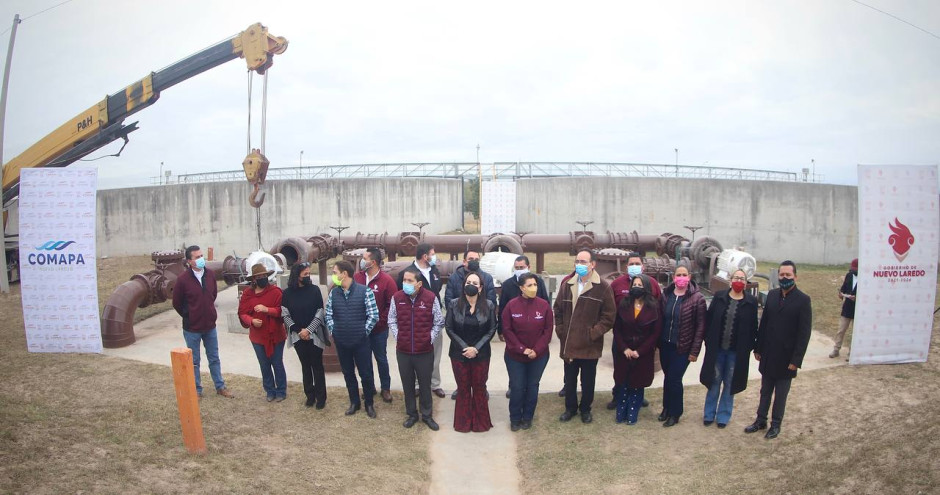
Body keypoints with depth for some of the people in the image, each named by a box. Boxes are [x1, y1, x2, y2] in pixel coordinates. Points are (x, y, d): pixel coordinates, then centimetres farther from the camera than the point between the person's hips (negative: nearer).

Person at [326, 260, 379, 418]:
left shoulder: (364, 291, -11)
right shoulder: (333, 293, 2)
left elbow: (373, 315, -11)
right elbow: (329, 315, 10)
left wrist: (363, 332, -9)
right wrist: (333, 331, 1)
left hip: (361, 341, -4)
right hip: (341, 342, 4)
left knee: (365, 374, 5)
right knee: (348, 373, 15)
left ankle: (369, 404, 23)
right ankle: (354, 402, 32)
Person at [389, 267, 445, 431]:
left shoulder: (430, 298, -10)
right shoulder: (397, 297, -5)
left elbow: (439, 322, 1)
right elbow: (392, 321, 7)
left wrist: (430, 339, -4)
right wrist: (398, 337, -1)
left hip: (425, 351, -2)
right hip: (403, 351, 2)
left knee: (425, 384, 11)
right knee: (407, 384, 14)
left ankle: (427, 415, 28)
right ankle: (411, 414, 31)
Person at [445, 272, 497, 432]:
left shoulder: (489, 306, -5)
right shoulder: (454, 304, -5)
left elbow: (491, 330, -4)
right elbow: (449, 328, -4)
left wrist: (476, 348, -12)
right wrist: (464, 347, -12)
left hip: (481, 354, 0)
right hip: (459, 354, 0)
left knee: (479, 388, 11)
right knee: (463, 388, 11)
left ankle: (480, 422, 25)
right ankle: (463, 422, 25)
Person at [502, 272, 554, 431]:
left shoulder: (544, 305, -7)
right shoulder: (511, 305, -10)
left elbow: (548, 330, -5)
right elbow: (507, 330, -9)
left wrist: (537, 350, -12)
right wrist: (521, 349, -14)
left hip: (538, 356, 1)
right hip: (515, 355, -1)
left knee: (532, 387, 12)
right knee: (516, 388, 5)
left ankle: (527, 418, 28)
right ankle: (515, 419, 23)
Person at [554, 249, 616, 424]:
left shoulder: (603, 288, -8)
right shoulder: (567, 285, 4)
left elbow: (609, 315, -8)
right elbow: (558, 310, 12)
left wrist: (594, 333, -12)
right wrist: (560, 330, 3)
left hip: (590, 345, -3)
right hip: (569, 344, 3)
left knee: (588, 380, 12)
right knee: (569, 379, 15)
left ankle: (585, 409, 31)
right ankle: (570, 407, 33)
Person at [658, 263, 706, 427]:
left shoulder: (697, 298, -11)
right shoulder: (666, 294, 1)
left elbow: (700, 326, -9)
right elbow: (660, 318, 7)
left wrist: (695, 351, -10)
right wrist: (657, 342, 3)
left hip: (682, 347, -4)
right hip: (665, 345, 4)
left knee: (674, 378, -2)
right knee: (667, 377, 12)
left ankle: (675, 413, 18)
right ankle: (667, 408, 30)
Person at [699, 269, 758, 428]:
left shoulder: (751, 302, -3)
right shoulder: (719, 297, -1)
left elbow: (753, 327, 0)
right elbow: (708, 319, 1)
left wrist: (749, 347, -4)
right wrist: (708, 341, -2)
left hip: (737, 351, 0)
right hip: (717, 348, 1)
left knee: (729, 384, 10)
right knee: (714, 381, 10)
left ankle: (723, 416, 24)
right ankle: (709, 414, 24)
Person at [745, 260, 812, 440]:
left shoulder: (803, 300, -11)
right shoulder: (772, 295, 3)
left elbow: (805, 332, -12)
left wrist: (796, 360, -14)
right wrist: (758, 349, 7)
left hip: (786, 358, -4)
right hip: (768, 356, 4)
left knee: (781, 393, 10)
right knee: (765, 391, 16)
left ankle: (776, 424, 25)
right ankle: (761, 420, 29)